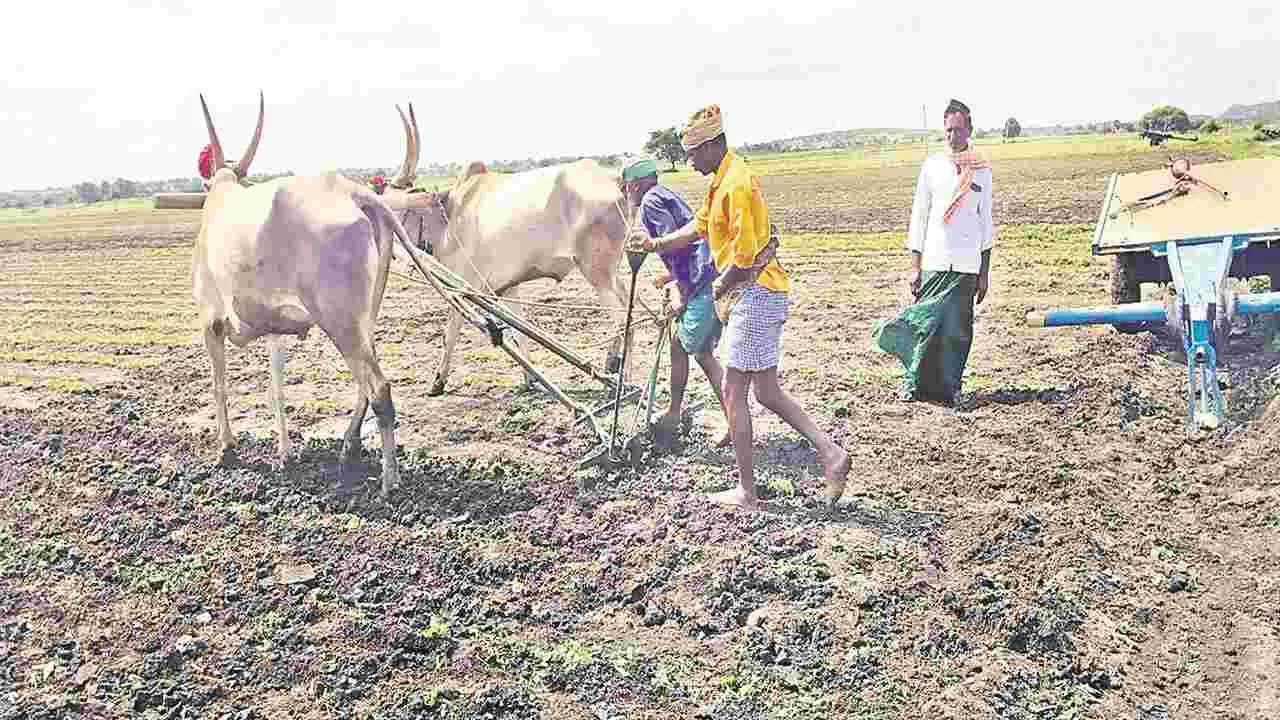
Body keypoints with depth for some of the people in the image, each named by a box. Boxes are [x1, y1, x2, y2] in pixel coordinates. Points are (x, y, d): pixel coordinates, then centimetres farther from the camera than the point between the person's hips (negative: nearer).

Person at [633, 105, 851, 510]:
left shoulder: (736, 184, -18)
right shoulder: (723, 181, 15)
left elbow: (744, 256, -22)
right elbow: (697, 227, 30)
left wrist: (720, 288, -6)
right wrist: (655, 244, 30)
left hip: (755, 293, -10)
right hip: (758, 294, 10)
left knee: (733, 392, -2)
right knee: (766, 392, 11)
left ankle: (746, 492, 5)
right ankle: (830, 453, 8)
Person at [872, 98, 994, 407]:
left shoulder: (982, 169, 7)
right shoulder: (932, 165, 3)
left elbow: (985, 221, 11)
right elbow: (918, 217, 4)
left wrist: (984, 273, 7)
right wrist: (915, 266, -1)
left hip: (967, 265, 1)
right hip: (934, 262, -1)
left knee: (958, 330, 3)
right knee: (924, 324, 0)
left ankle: (951, 387, 15)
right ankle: (914, 382, 16)